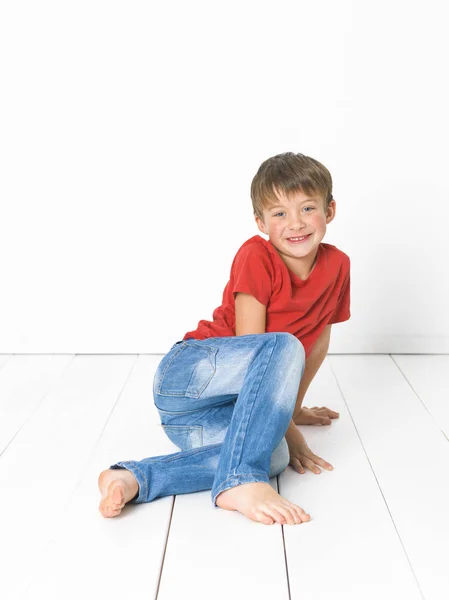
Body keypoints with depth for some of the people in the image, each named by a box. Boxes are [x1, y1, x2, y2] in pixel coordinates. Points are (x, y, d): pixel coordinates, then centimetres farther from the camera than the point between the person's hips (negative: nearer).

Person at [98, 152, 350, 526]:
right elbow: (252, 346, -15)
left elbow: (319, 340, 19)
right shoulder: (257, 256, -11)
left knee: (274, 455, -29)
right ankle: (241, 481, -36)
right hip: (186, 373, -5)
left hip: (219, 407, 6)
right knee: (284, 346, -32)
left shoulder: (337, 265, 6)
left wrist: (294, 407, 27)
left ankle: (135, 479, -25)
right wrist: (286, 428, -16)